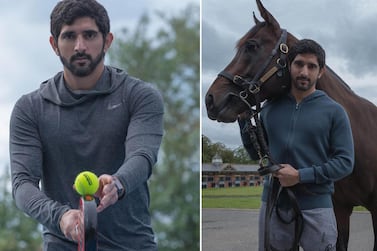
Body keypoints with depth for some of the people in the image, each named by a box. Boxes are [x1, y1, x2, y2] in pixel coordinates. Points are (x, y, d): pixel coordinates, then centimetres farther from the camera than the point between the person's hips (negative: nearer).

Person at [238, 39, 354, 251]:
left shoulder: (334, 111, -3)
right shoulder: (270, 108, 7)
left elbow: (345, 162, -7)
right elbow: (256, 153, 15)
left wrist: (301, 175, -18)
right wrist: (244, 119, 2)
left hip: (316, 206, -3)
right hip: (273, 203, 3)